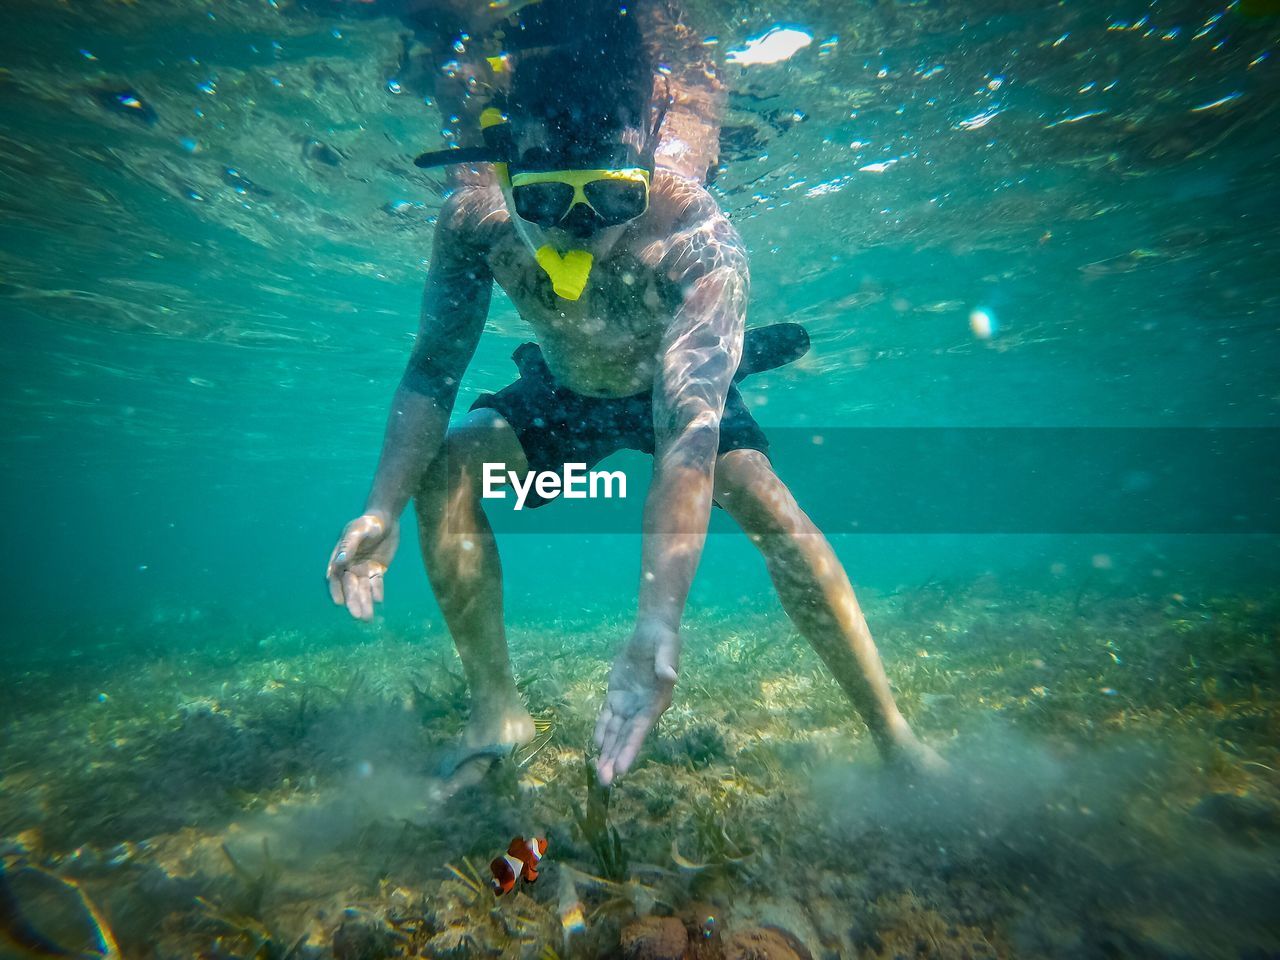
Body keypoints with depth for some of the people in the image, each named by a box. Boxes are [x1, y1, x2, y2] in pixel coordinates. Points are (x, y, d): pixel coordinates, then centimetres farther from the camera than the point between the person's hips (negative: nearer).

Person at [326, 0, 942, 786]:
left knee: (768, 505, -26)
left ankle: (894, 734, -4)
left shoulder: (699, 239, -36)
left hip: (677, 388, -2)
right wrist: (383, 507, -34)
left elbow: (690, 436, -46)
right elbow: (430, 375, -19)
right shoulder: (476, 220, -25)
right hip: (561, 391, 3)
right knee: (446, 466, -17)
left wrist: (656, 633, -54)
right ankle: (497, 706, -3)